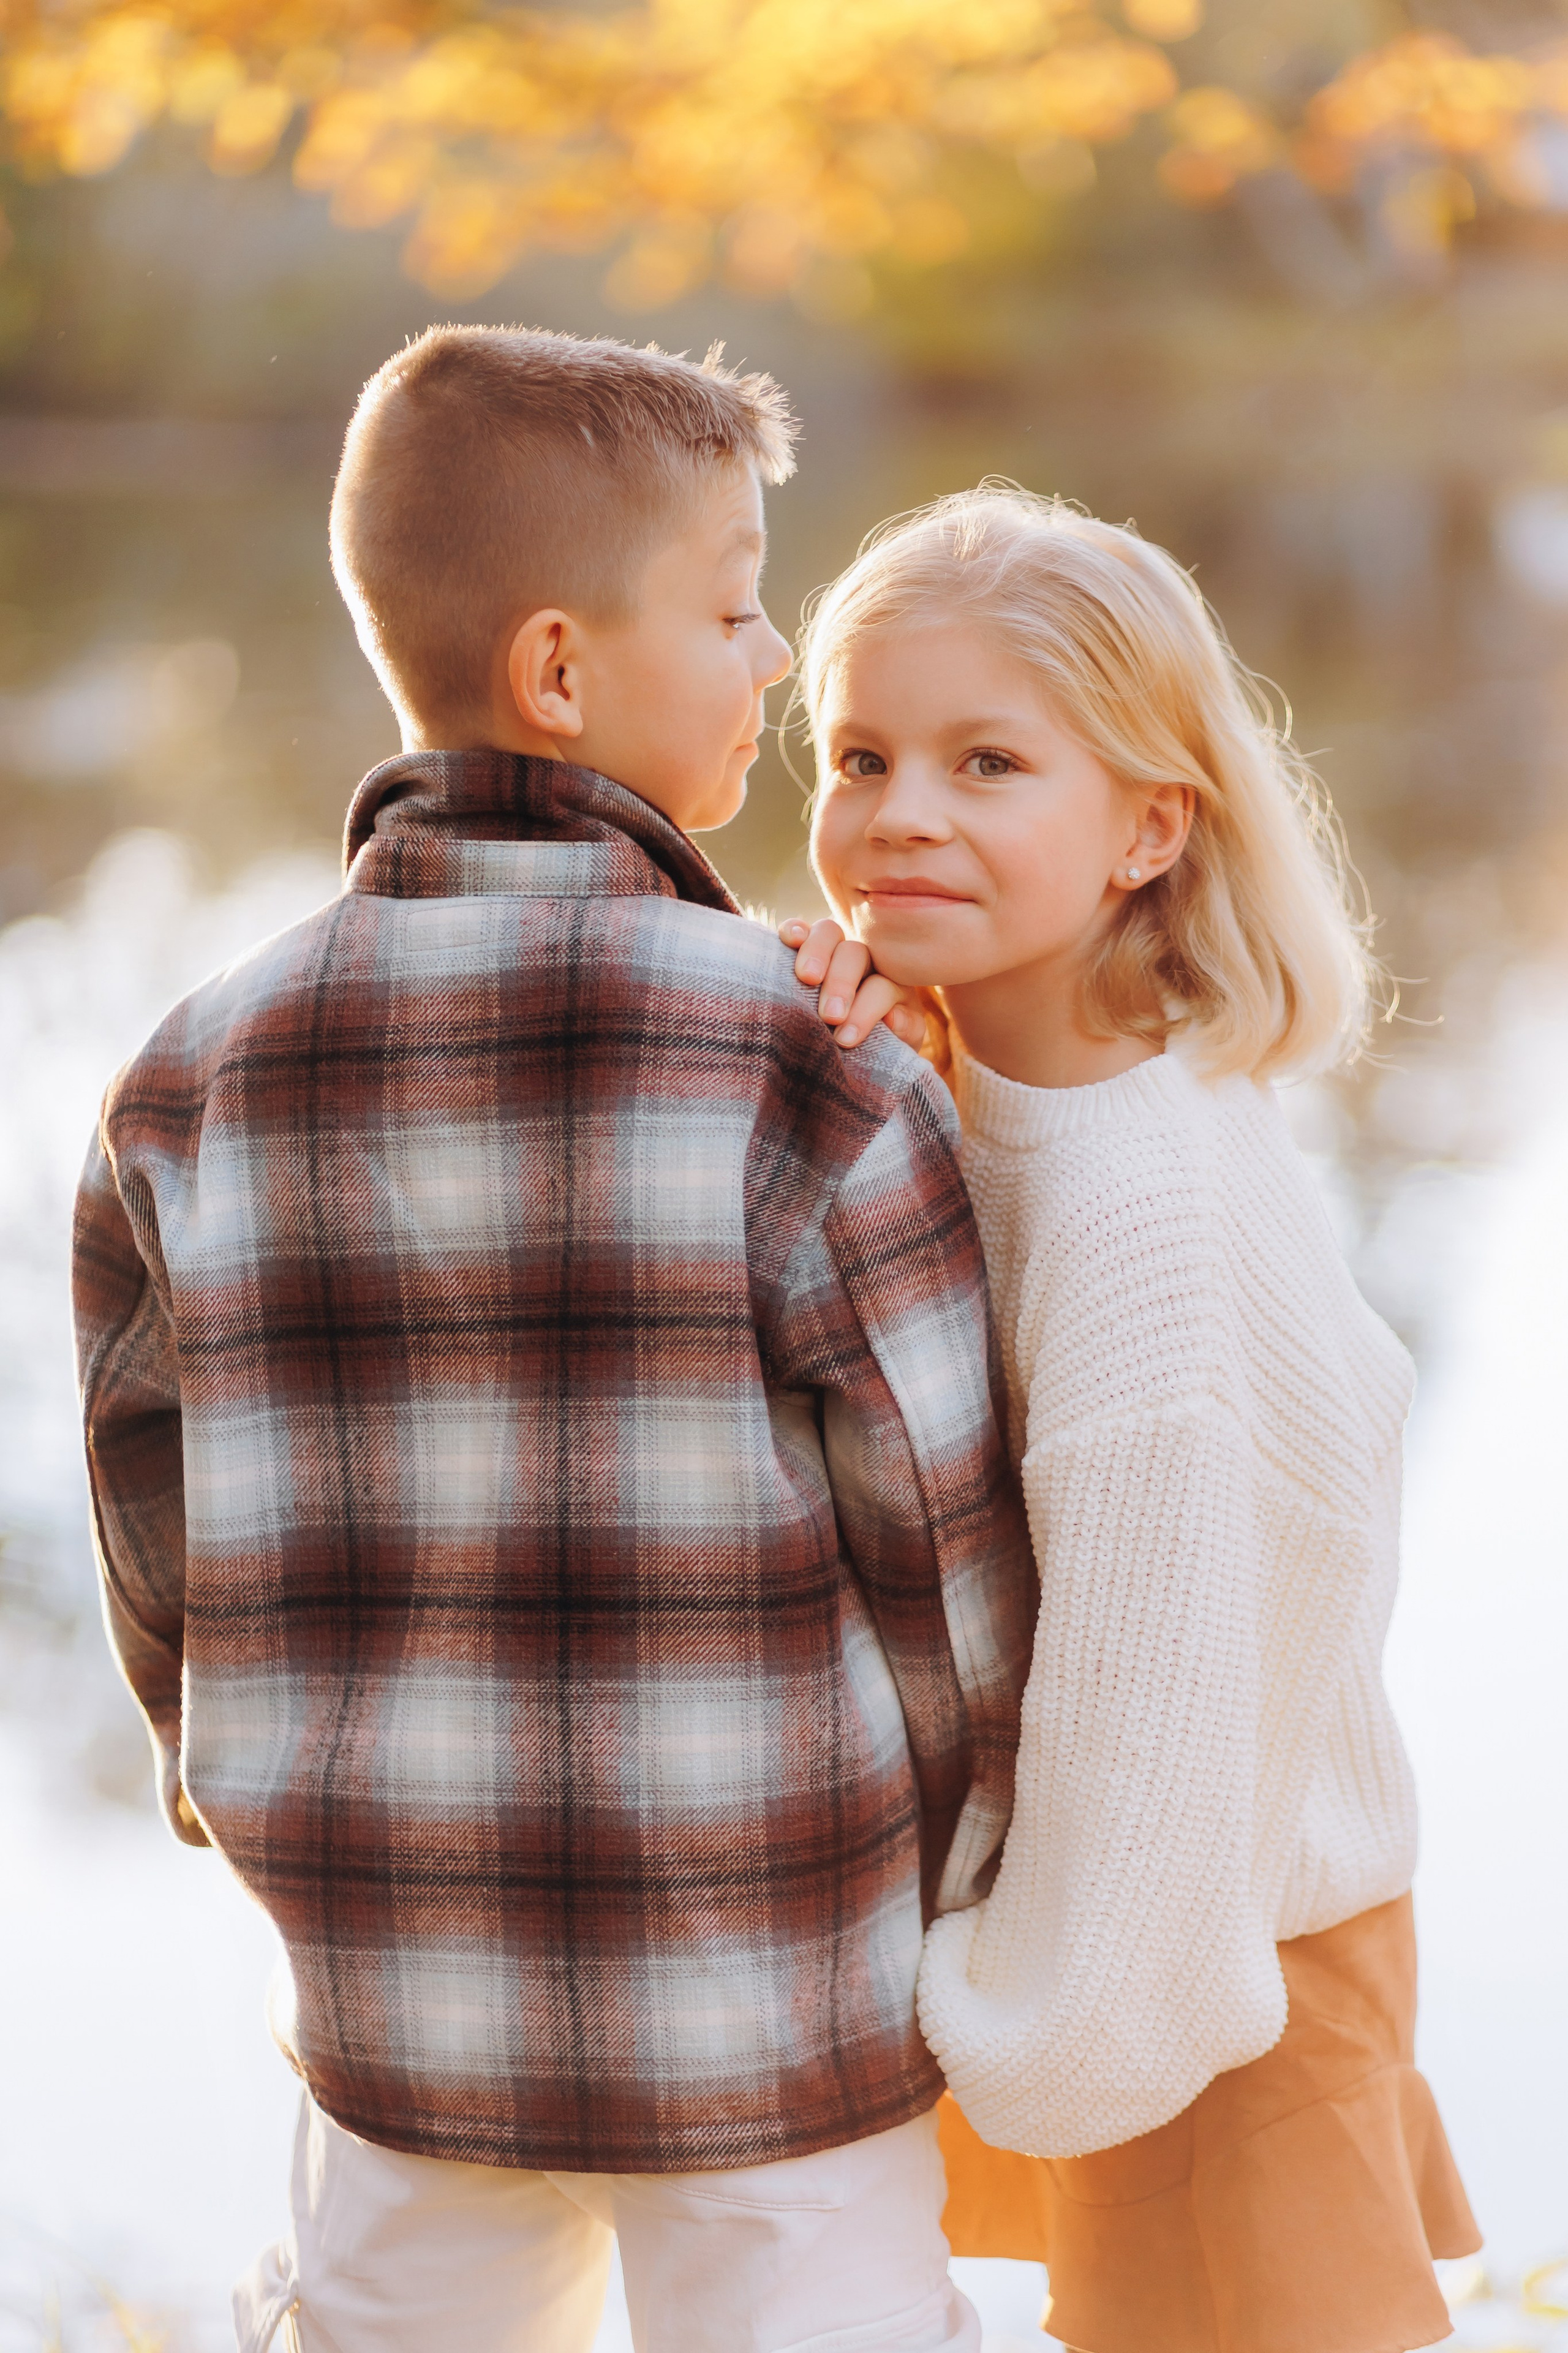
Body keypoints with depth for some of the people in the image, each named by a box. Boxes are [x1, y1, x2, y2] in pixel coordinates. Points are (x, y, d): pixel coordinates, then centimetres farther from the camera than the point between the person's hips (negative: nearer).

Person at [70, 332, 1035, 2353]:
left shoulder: (193, 1088, -5)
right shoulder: (800, 1078, -17)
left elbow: (171, 1578, 3)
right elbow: (940, 1561, -11)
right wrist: (932, 1930, 7)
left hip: (391, 2016, 4)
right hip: (768, 2033, -4)